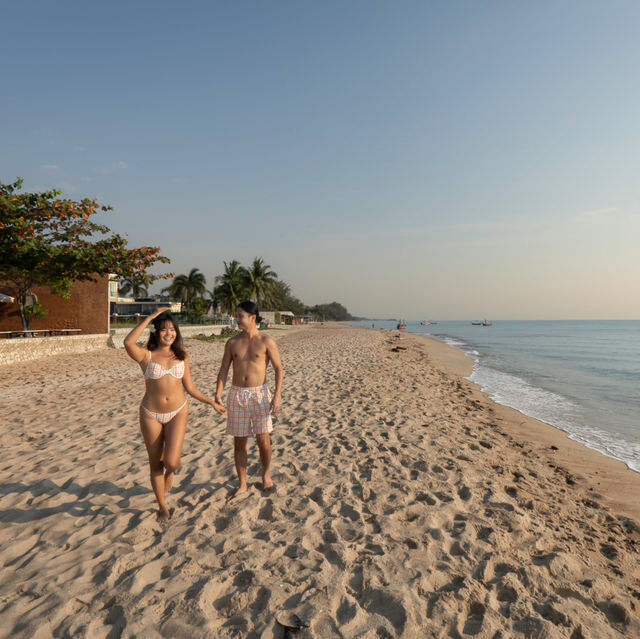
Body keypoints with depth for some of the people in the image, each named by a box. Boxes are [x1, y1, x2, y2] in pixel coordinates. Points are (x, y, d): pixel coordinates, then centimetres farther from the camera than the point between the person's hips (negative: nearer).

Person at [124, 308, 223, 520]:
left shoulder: (182, 357, 3)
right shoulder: (147, 356, -5)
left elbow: (190, 386, 10)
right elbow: (128, 342, -28)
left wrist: (210, 401, 9)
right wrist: (150, 317, -23)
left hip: (178, 412, 1)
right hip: (151, 415, -1)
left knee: (171, 461, -10)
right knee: (155, 463, 10)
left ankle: (169, 472, 29)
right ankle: (162, 506, 31)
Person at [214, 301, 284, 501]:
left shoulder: (266, 341, -4)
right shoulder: (232, 343, 5)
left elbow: (279, 369, -5)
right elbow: (224, 370, 5)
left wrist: (277, 395, -14)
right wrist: (218, 394, -7)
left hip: (259, 394, -3)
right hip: (236, 395, 3)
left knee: (263, 440, -2)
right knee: (239, 442, 8)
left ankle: (266, 474, 26)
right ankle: (242, 484, 23)